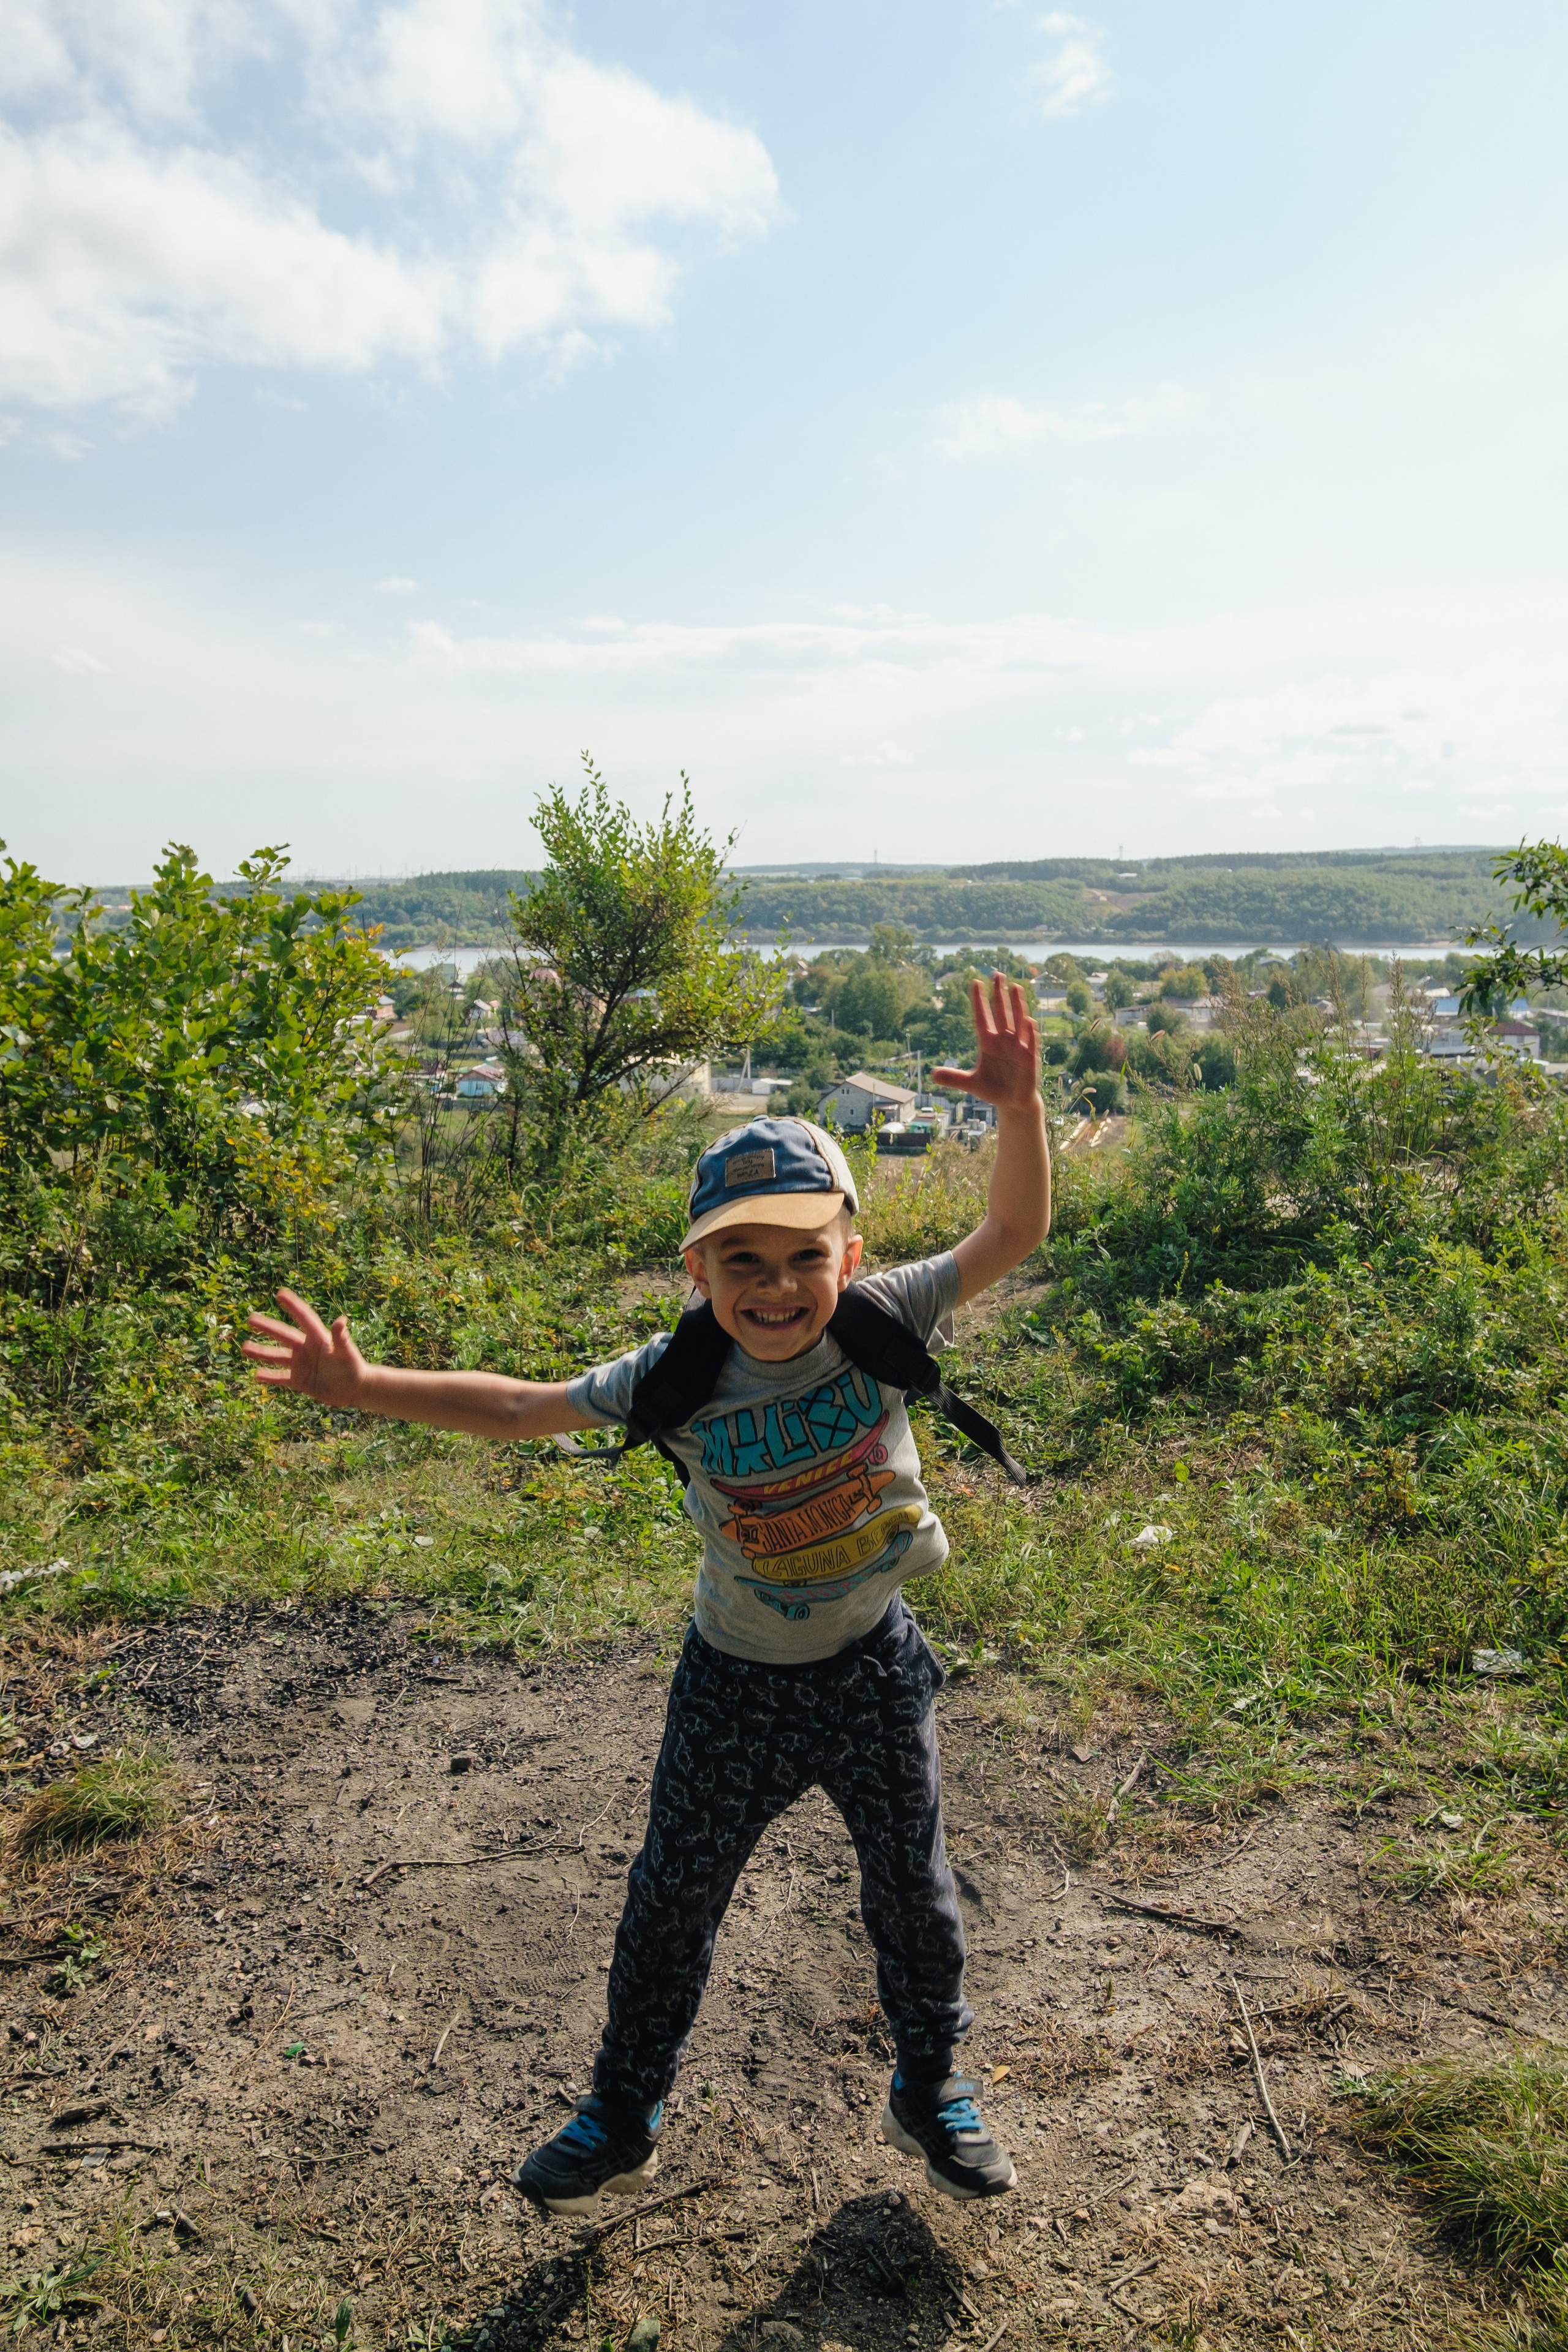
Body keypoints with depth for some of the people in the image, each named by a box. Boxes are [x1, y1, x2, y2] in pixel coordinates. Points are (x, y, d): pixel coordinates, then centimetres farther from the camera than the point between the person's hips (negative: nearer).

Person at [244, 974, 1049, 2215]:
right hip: (738, 1681, 0)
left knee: (914, 1894, 19)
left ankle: (931, 2089, 48)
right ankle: (626, 2116, 43)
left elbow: (1014, 1235, -23)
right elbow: (524, 1407, -15)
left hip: (874, 1666, 0)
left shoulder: (882, 1326, -20)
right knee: (672, 1898, 17)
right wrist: (364, 1385, -23)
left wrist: (1020, 1109, -38)